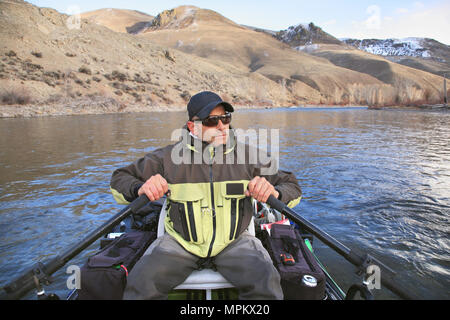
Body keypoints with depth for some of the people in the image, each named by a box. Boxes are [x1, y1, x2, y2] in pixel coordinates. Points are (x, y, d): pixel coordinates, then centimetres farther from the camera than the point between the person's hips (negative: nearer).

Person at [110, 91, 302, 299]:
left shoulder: (247, 155, -1)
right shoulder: (170, 157, -3)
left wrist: (274, 193, -21)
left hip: (234, 241, 1)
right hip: (181, 242, 0)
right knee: (141, 284, -21)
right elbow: (119, 179, 5)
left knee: (266, 283, -25)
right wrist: (140, 188, -19)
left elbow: (292, 187, 4)